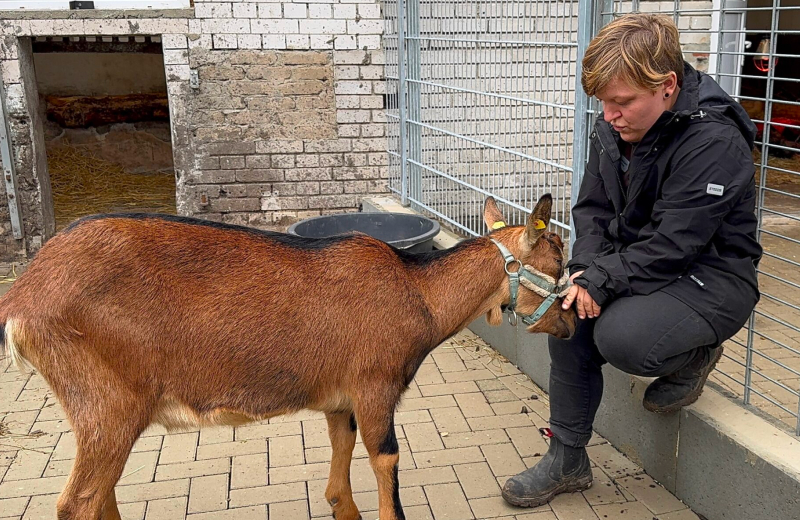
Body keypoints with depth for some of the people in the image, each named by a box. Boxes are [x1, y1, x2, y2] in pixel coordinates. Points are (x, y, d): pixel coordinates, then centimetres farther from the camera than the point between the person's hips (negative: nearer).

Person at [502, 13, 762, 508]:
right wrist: (586, 268, -14)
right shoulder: (614, 128, 0)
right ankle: (567, 461, 4)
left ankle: (696, 356, 5)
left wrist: (602, 281, -25)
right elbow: (592, 208, 4)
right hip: (637, 264, 8)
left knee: (620, 336, -32)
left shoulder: (714, 143, -23)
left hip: (711, 277, -7)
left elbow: (673, 244, -26)